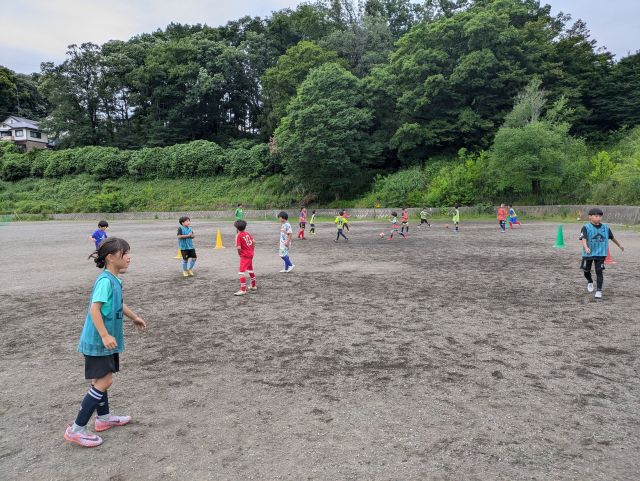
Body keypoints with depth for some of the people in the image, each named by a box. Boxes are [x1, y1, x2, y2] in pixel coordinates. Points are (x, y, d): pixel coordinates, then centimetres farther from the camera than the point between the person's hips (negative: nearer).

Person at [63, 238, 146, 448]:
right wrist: (105, 335, -31)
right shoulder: (105, 280, -22)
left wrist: (134, 317, 35)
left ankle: (104, 418, 35)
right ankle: (77, 429, 1)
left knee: (101, 379, 20)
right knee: (104, 381, -7)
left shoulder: (114, 279, 7)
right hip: (98, 341, -10)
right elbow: (94, 308, -28)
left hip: (104, 340, 10)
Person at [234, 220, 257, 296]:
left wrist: (239, 254, -3)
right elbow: (253, 242, 9)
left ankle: (243, 290, -15)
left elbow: (239, 247, -22)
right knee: (250, 270, 24)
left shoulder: (239, 235, -15)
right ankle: (253, 286, 38)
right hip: (250, 255, 9)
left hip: (245, 256, -9)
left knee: (241, 272, -10)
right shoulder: (247, 233, 5)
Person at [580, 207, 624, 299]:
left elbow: (612, 237, 19)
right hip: (588, 253, -1)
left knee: (599, 272, -4)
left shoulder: (605, 228, 3)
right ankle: (590, 282, 45)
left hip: (600, 254, 1)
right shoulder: (586, 227, -11)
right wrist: (586, 247, -41)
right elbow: (583, 238, -24)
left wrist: (620, 245, 32)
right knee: (586, 270, 16)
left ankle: (599, 290, 1)